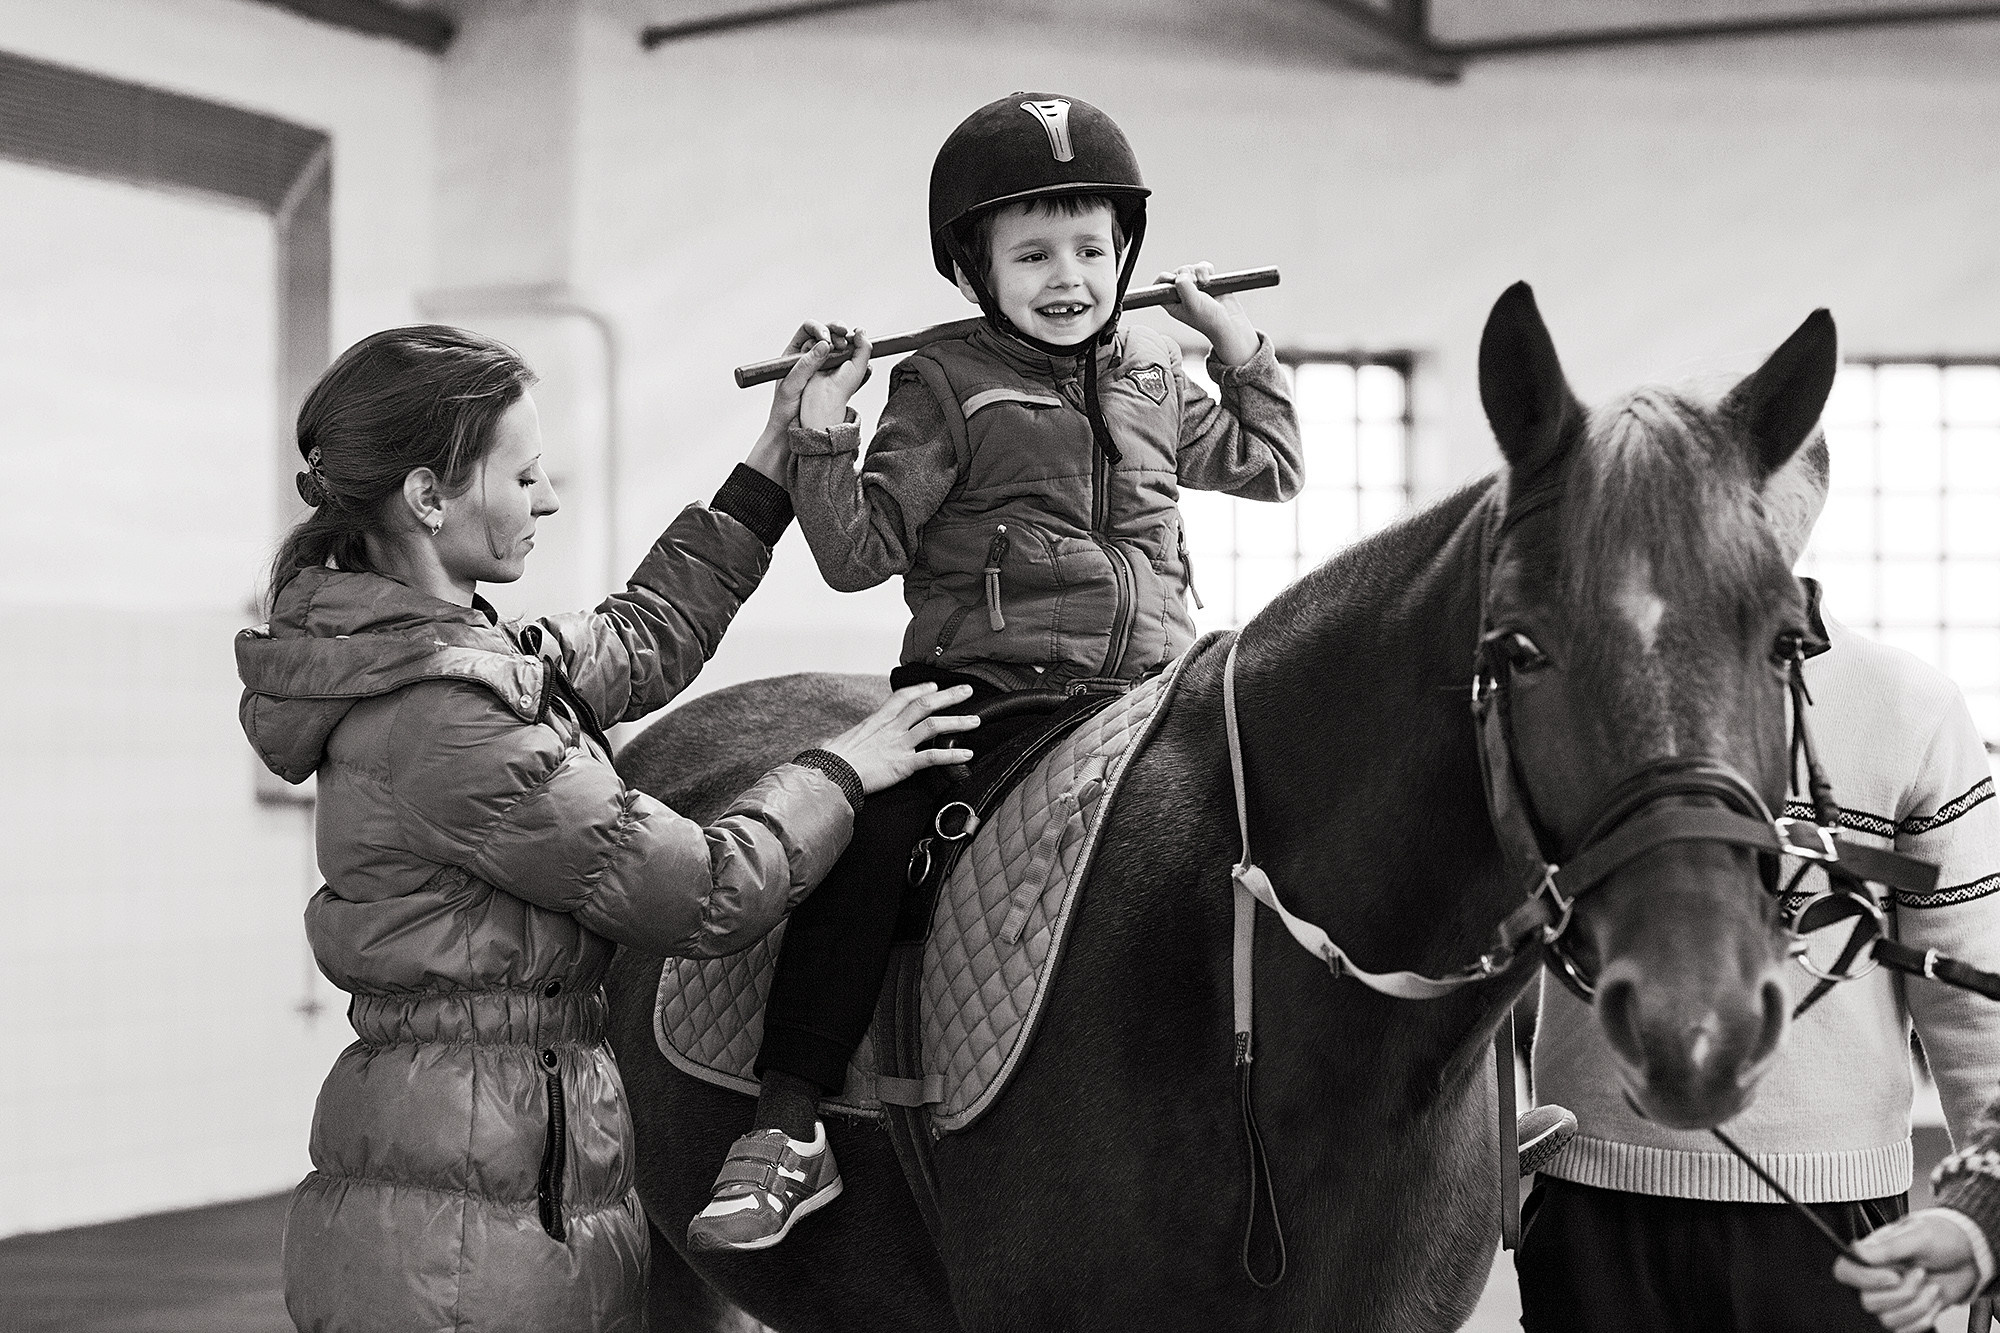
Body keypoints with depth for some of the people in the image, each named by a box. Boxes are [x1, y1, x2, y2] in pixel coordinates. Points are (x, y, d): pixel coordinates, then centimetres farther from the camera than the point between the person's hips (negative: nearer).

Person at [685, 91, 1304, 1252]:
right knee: (868, 834, -24)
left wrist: (1246, 358, 20)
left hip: (1147, 687, 4)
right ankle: (790, 1124, -21)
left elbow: (1269, 469, 30)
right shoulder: (947, 391, 1)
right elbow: (862, 554, -2)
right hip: (982, 686, -4)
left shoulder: (1156, 383, 15)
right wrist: (823, 447, -15)